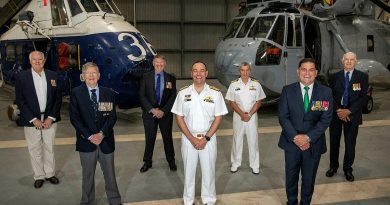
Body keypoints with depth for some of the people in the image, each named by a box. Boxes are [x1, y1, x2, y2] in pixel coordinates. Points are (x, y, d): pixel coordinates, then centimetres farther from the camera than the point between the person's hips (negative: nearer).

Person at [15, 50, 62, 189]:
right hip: (31, 120, -2)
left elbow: (58, 98, 3)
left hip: (49, 119, 2)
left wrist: (51, 118, -6)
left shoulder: (53, 76, 1)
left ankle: (50, 173, 28)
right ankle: (39, 176, 23)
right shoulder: (21, 77, -5)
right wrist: (33, 120, -12)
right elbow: (20, 101, -6)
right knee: (35, 150, 8)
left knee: (49, 148, 12)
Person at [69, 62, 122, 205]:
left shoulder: (108, 93, 4)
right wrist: (89, 136, -14)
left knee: (110, 173, 12)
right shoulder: (76, 93, -2)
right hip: (86, 140, -1)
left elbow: (112, 116, -1)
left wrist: (102, 134, -14)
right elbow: (74, 118, -7)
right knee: (88, 175, 11)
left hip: (106, 140, 2)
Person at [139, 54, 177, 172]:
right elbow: (142, 96, -4)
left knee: (167, 137, 12)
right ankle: (147, 162, 25)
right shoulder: (146, 77, 0)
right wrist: (152, 109, -14)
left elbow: (173, 97, -3)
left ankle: (171, 161, 29)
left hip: (165, 113, 0)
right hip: (149, 113, 0)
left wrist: (163, 111, -13)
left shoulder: (171, 78, 0)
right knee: (149, 138, 9)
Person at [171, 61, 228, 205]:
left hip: (208, 139, 0)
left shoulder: (215, 93, -5)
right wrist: (192, 138, -10)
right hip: (188, 138, 1)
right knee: (189, 170, 12)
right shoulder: (183, 93, -3)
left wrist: (206, 138, -11)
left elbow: (218, 117, -3)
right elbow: (179, 117, -2)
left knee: (208, 170, 10)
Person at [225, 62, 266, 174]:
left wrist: (249, 114, -11)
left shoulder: (256, 84, -1)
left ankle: (255, 165, 17)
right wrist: (242, 114, -12)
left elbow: (258, 102, -1)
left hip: (252, 116, 0)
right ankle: (235, 163, 23)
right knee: (237, 139, 9)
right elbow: (231, 102, -2)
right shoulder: (234, 84, -2)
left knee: (253, 140, 4)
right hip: (238, 116, 0)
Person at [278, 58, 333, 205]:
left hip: (313, 144, 0)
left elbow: (326, 119, -9)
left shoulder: (326, 92, -5)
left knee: (309, 178, 15)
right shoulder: (288, 90, -4)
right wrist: (295, 137, -18)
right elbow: (283, 117, -7)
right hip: (291, 142, 1)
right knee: (291, 177, 17)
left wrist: (308, 137, -18)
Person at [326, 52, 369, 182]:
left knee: (350, 144, 5)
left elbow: (362, 97, -6)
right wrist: (338, 110, -12)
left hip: (352, 115, -1)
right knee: (334, 142, 9)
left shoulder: (362, 77, 0)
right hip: (336, 114, 1)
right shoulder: (336, 76, 5)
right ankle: (333, 167, 25)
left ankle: (348, 170, 20)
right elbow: (331, 95, 2)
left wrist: (348, 111, -15)